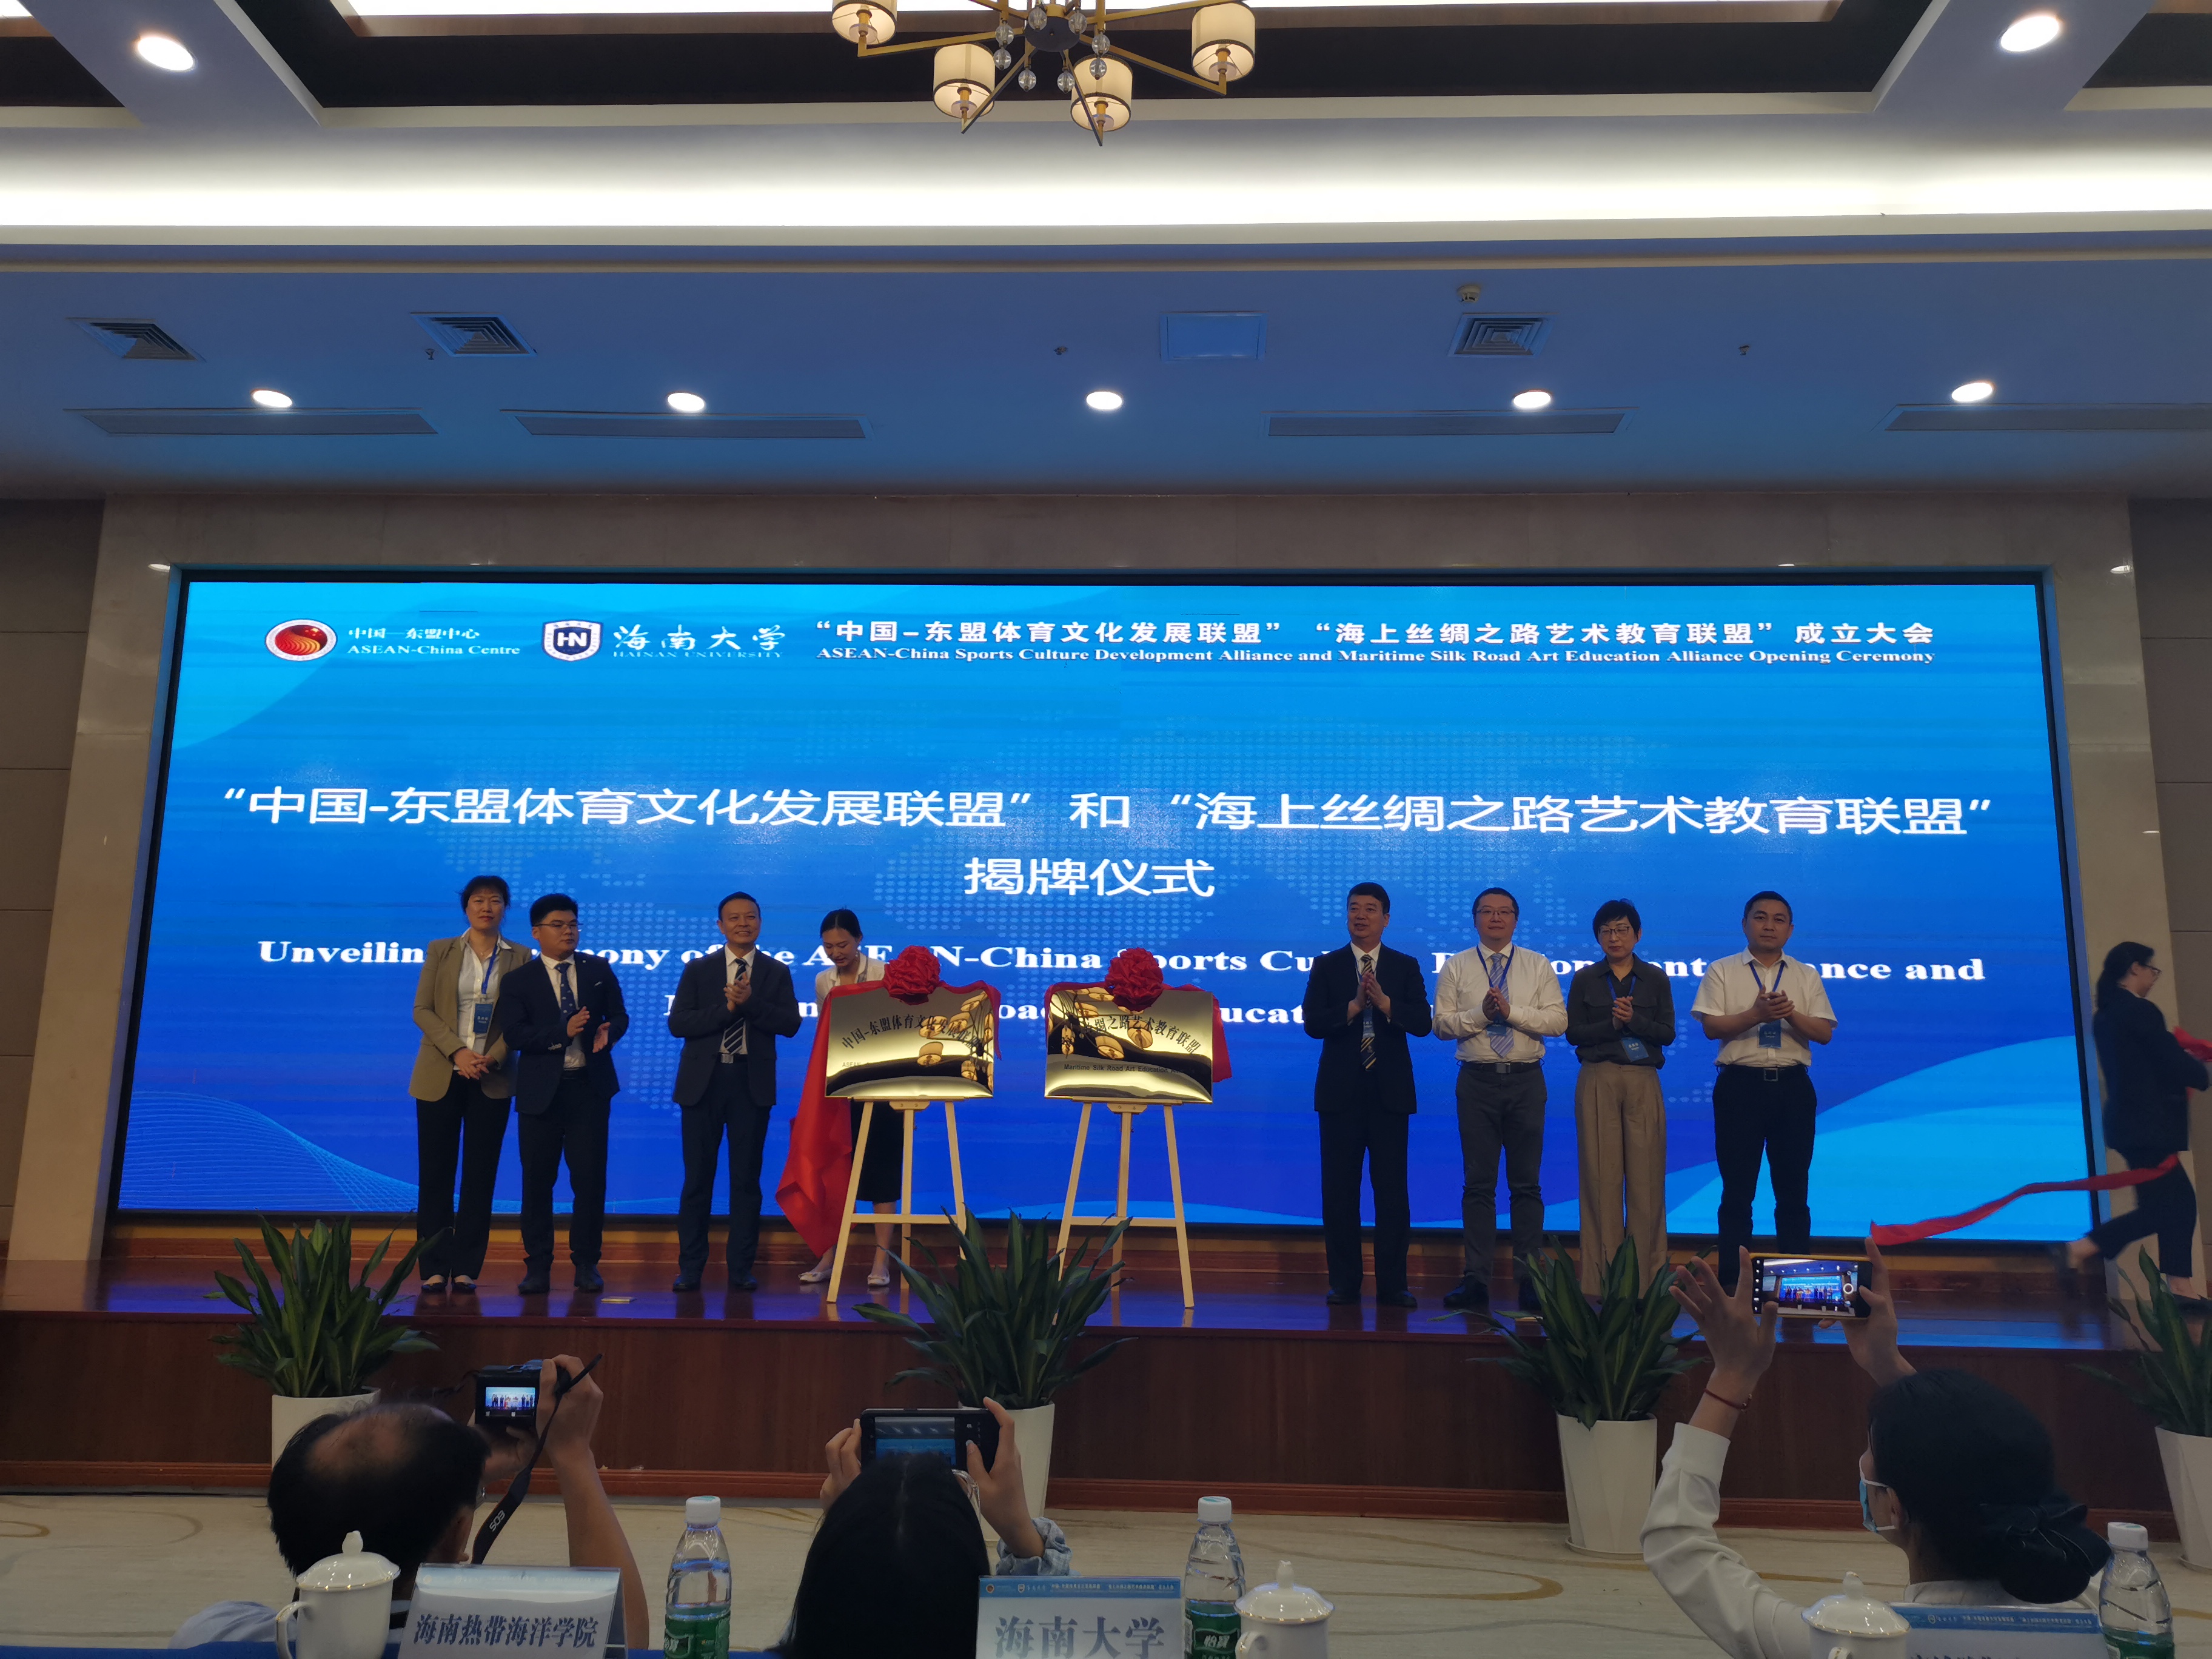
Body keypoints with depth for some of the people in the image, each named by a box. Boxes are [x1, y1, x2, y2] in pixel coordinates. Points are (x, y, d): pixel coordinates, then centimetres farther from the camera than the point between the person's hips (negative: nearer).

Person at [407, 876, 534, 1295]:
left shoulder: (519, 957, 6)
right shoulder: (440, 951, 7)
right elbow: (422, 1010, 1)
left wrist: (492, 1057, -14)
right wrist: (457, 1052, -12)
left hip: (491, 1078, 0)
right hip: (440, 1075, 0)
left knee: (480, 1174, 0)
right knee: (435, 1173, 1)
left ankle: (466, 1268, 6)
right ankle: (434, 1269, 7)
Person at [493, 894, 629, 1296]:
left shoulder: (599, 970, 8)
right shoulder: (518, 979, 1)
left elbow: (619, 1015, 10)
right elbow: (514, 1034, -9)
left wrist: (608, 1032, -13)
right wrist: (563, 1031, -22)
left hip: (590, 1086, 1)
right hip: (541, 1090, -1)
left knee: (590, 1177, 2)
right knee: (537, 1180, 5)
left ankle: (586, 1264, 13)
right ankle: (537, 1267, 15)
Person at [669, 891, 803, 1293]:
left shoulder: (777, 972, 7)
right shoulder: (698, 969, 7)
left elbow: (790, 1023, -6)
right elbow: (677, 1023, -4)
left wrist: (749, 1003, -20)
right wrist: (726, 1007, -15)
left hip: (752, 1083, 0)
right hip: (704, 1080, 0)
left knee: (747, 1178, 4)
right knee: (698, 1177, 4)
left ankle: (741, 1268, 12)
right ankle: (690, 1268, 13)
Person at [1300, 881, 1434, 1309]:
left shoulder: (1406, 967, 8)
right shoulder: (1326, 966, 8)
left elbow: (1422, 1023, -4)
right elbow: (1312, 1023, -5)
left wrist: (1384, 1002, -19)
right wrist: (1354, 1005, -18)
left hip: (1390, 1092, 0)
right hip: (1340, 1092, 0)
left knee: (1392, 1190, 0)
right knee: (1339, 1190, 3)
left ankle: (1392, 1285, 7)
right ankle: (1344, 1283, 12)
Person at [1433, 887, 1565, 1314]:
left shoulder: (1538, 966, 9)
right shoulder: (1456, 968, 8)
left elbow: (1558, 1020, -1)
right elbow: (1442, 1024, 0)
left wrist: (1511, 1011, -13)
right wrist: (1481, 1014, -15)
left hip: (1526, 1079, 0)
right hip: (1478, 1081, 0)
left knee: (1527, 1182, 3)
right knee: (1478, 1183, 2)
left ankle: (1529, 1278, 9)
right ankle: (1476, 1279, 5)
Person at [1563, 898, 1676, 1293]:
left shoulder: (1655, 978, 9)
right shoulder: (1585, 980, 8)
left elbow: (1668, 1033, 3)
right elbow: (1573, 1032, 3)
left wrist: (1635, 1020, -14)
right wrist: (1611, 1024, -12)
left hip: (1643, 1082, 0)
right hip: (1598, 1082, 0)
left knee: (1646, 1176, -3)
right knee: (1601, 1176, -2)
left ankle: (1647, 1273, 6)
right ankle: (1601, 1276, 5)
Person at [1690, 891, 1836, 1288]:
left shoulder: (1807, 976, 12)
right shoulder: (1722, 971, 4)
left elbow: (1825, 1032, 2)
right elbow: (1711, 1026, -7)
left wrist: (1791, 1014, -18)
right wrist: (1756, 1014, -22)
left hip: (1793, 1087, 2)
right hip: (1740, 1084, -2)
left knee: (1794, 1189, 7)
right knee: (1737, 1190, 2)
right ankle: (1731, 1281, 9)